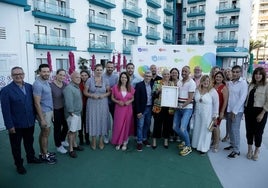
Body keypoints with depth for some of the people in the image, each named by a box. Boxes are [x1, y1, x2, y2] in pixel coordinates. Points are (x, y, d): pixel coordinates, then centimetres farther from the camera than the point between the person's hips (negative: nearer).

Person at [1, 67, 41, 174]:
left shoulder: (29, 87, 0)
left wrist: (34, 117, 4)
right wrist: (9, 125, -15)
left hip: (30, 122, 4)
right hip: (16, 125, -4)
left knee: (29, 142, 23)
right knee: (16, 146, 14)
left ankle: (31, 157, 44)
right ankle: (19, 165, 32)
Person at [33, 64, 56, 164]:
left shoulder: (46, 82, 7)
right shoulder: (38, 84, -20)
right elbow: (37, 103, -21)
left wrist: (51, 111, 13)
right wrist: (42, 119, -21)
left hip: (49, 111, 8)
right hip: (44, 112, -8)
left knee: (43, 133, 18)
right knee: (45, 134, 4)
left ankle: (43, 152, 31)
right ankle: (44, 155, 19)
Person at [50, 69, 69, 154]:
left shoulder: (65, 84, -2)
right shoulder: (51, 85, -17)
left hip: (64, 109, 5)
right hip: (56, 110, -5)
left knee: (66, 126, 15)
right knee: (57, 128, 9)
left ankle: (62, 140, 45)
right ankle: (58, 146, 29)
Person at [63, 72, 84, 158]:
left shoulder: (77, 87, 13)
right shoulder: (69, 88, -18)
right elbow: (68, 102, -23)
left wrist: (78, 111, 16)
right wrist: (71, 112, -21)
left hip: (78, 112, 9)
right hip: (72, 113, -9)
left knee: (75, 130, 18)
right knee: (71, 131, -3)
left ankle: (74, 145, 31)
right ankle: (71, 149, 6)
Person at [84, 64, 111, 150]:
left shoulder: (106, 80, 2)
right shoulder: (89, 80, -3)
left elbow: (109, 92, 7)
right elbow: (85, 92, 0)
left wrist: (104, 95, -12)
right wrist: (92, 95, -16)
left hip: (103, 104, 1)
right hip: (92, 104, -1)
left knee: (102, 120, 7)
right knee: (93, 120, 4)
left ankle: (101, 140, 23)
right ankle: (93, 141, 21)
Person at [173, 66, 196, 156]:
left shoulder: (191, 83, -9)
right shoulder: (179, 82, 10)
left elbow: (190, 98, -13)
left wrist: (182, 106, -19)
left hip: (187, 108, -6)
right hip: (178, 108, 7)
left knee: (182, 128, -13)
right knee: (175, 127, 7)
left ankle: (188, 146, 10)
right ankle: (184, 141, 32)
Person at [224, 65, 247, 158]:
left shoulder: (243, 83, -9)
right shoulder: (229, 83, 7)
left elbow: (242, 98, -13)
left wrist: (234, 111, -14)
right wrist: (229, 110, 5)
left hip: (237, 111, -5)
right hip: (229, 110, 5)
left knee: (235, 130, -5)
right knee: (230, 129, 13)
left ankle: (236, 150, 5)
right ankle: (232, 144, 28)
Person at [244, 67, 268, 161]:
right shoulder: (251, 85, 9)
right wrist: (245, 109, 7)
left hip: (260, 111, -5)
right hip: (249, 111, 5)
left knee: (258, 132, 6)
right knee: (249, 131, 11)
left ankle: (256, 151, 25)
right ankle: (249, 149, 28)